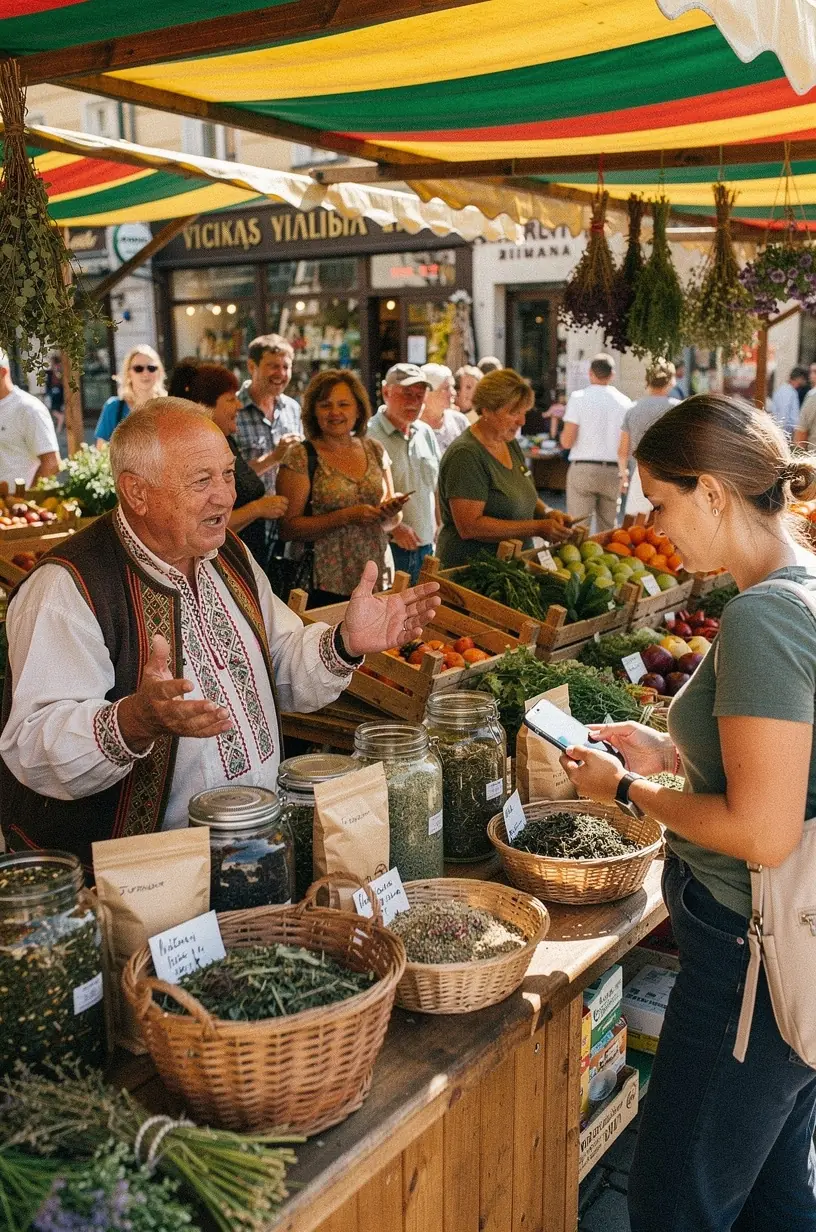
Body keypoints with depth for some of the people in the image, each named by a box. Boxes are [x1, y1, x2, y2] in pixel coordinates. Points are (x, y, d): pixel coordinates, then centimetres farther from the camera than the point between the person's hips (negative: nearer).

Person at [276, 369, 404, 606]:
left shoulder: (375, 451, 9)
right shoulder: (300, 457, -6)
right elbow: (288, 527, -13)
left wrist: (391, 512, -7)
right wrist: (345, 517, -21)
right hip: (326, 587, -4)